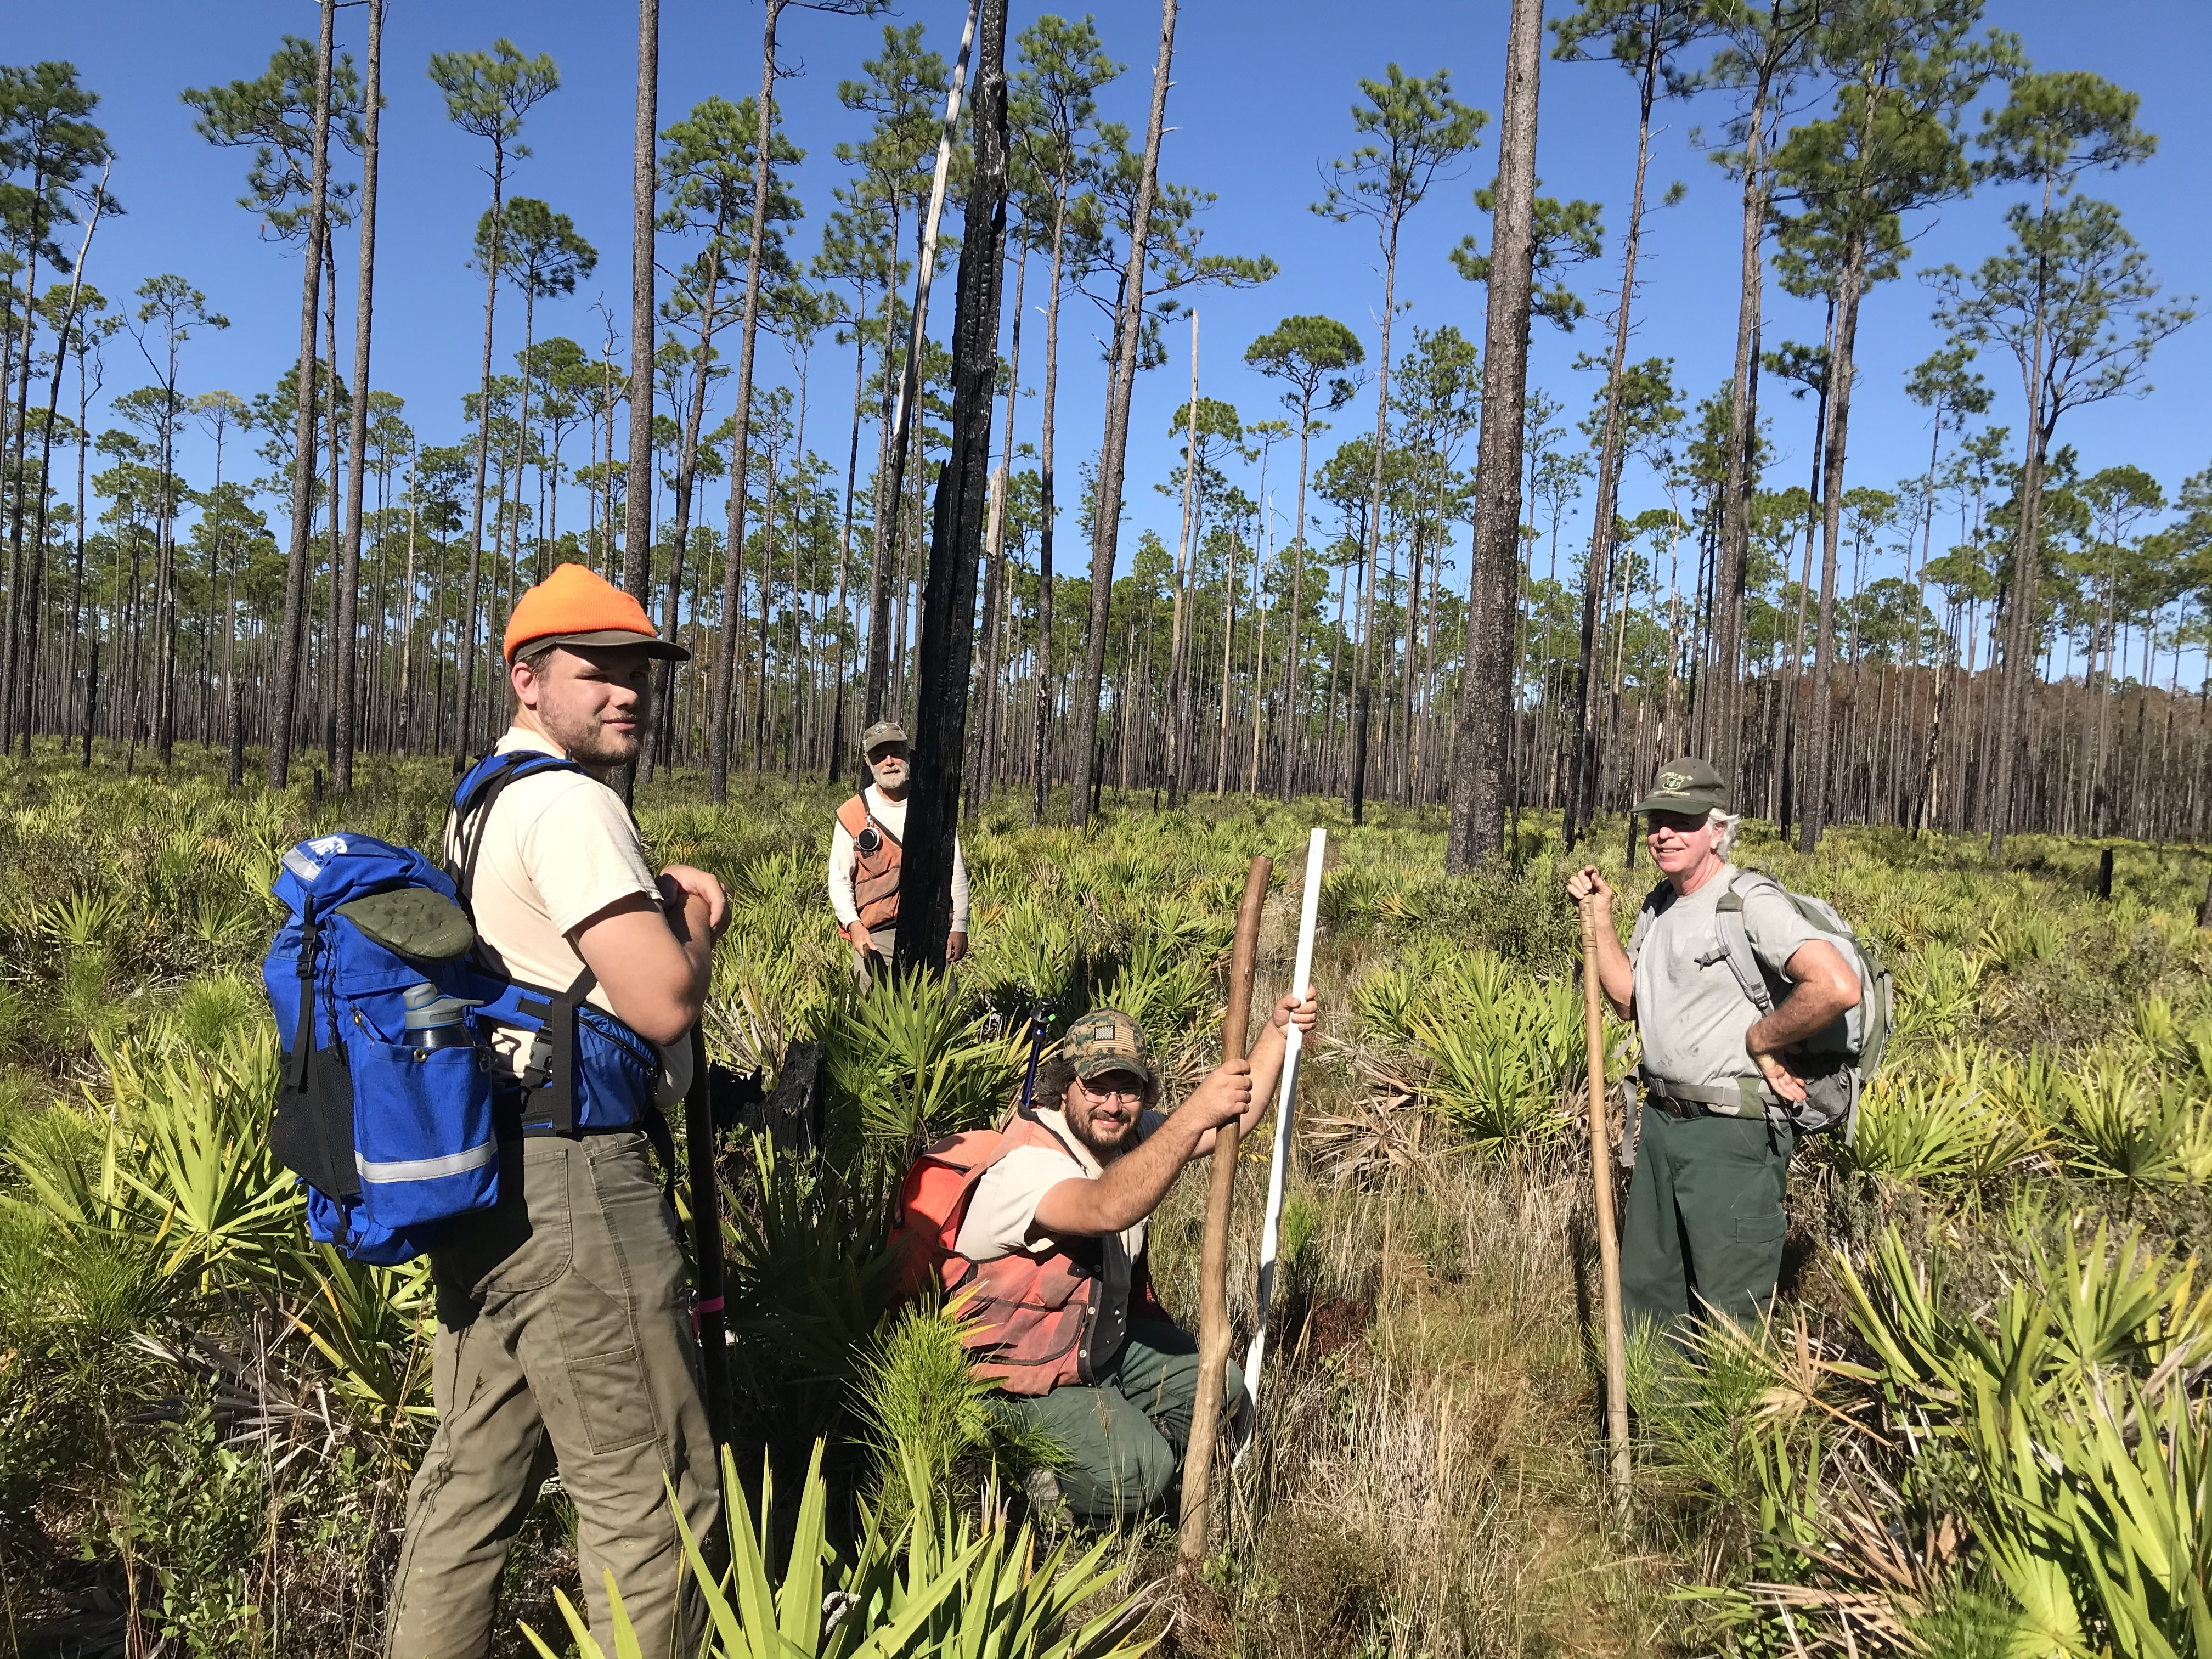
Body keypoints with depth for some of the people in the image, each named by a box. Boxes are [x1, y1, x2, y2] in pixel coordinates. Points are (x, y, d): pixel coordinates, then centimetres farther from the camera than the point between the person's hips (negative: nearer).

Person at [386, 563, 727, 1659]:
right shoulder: (569, 802, -15)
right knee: (652, 1492, 0)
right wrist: (695, 921, -1)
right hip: (569, 1183, -10)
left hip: (481, 1180, 10)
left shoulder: (483, 801, 18)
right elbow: (664, 1002, -21)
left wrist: (656, 896, 12)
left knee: (475, 1468, 19)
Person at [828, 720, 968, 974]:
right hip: (875, 936, -1)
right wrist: (853, 924, -13)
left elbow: (956, 870, 9)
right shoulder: (852, 814, 3)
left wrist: (960, 926, 1)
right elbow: (839, 880, 4)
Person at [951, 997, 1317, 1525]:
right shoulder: (1026, 1164, -31)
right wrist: (1196, 1114, -56)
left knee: (1219, 1386, 0)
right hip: (1023, 1372, -8)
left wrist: (1277, 1033, -11)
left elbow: (1233, 1120, 1)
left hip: (1107, 1337, 8)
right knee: (1133, 1471, -21)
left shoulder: (1126, 1137, -4)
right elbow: (1108, 1209, -51)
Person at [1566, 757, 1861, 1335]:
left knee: (1732, 1316, 2)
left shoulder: (1751, 903, -17)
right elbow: (1629, 998, 19)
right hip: (1662, 1119, 9)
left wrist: (1760, 1039, -17)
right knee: (1646, 1294, 19)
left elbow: (1837, 987, -30)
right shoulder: (1657, 906, 11)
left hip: (1732, 1133, -9)